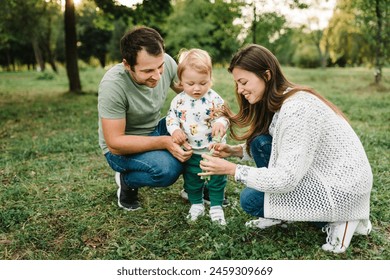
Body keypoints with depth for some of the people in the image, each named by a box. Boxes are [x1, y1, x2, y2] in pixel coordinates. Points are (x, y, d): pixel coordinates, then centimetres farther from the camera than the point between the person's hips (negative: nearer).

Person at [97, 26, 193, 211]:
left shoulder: (166, 62, -16)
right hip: (121, 148, -6)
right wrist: (164, 142, -34)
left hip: (155, 130, 6)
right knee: (167, 169, -33)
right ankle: (127, 181, -1)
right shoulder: (113, 86, -31)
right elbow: (114, 142, -27)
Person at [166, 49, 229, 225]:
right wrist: (175, 130, -18)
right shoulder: (179, 101, -7)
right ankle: (196, 205, 37)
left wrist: (220, 123, -32)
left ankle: (216, 207, 29)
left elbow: (223, 115, -9)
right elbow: (171, 117, 1)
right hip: (191, 151, 2)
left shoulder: (214, 99, -13)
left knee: (217, 179, 11)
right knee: (191, 180, 16)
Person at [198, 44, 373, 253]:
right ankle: (280, 215, 10)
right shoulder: (276, 102, 2)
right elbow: (274, 149, 11)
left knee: (250, 200, -9)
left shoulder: (296, 108, -27)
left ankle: (337, 219, -1)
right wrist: (234, 151, -3)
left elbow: (286, 179, -27)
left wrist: (230, 169, -22)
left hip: (343, 189, -9)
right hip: (321, 172, 9)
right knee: (260, 142, -2)